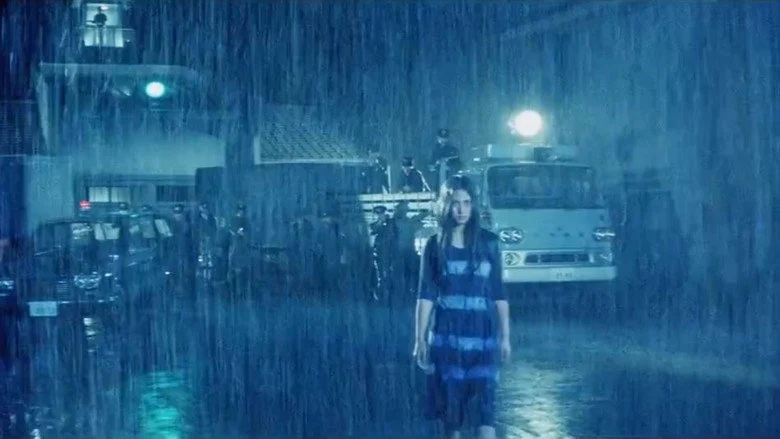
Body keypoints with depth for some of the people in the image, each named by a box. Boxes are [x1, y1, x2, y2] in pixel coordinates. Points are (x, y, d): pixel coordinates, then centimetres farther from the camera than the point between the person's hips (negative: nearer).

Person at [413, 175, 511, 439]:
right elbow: (426, 295, 2)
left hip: (482, 334, 0)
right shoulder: (435, 246, 3)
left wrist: (505, 336, 3)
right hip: (447, 335, 1)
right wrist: (420, 339, -3)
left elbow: (498, 293, 5)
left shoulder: (488, 242, 3)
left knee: (486, 403, -9)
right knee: (450, 405, 6)